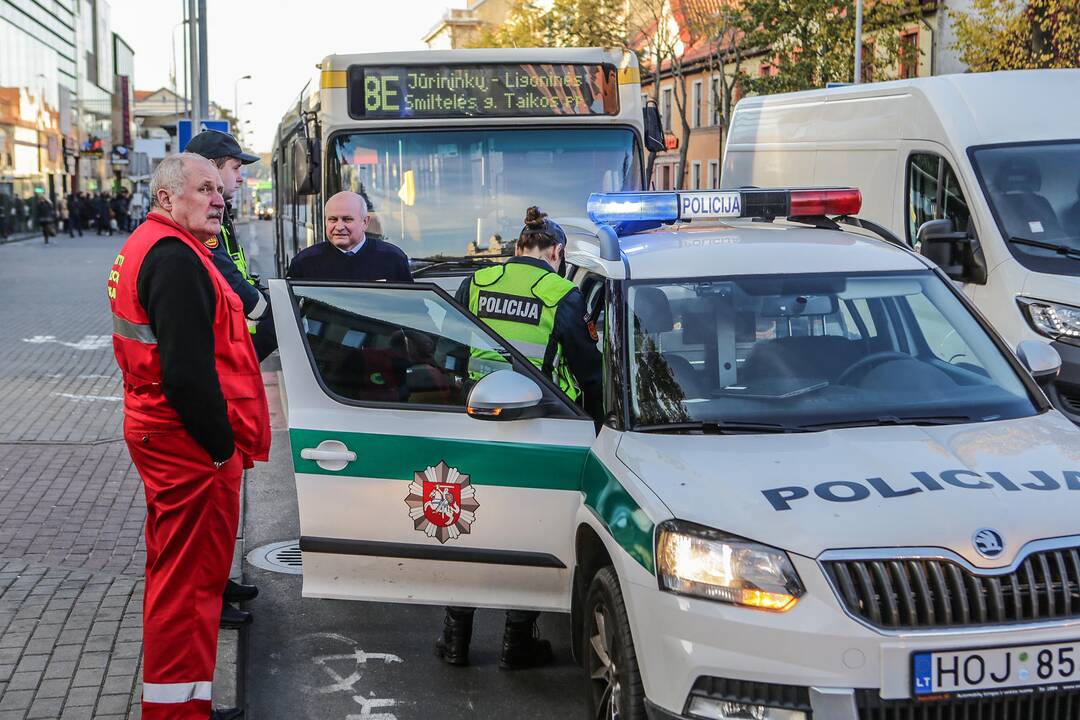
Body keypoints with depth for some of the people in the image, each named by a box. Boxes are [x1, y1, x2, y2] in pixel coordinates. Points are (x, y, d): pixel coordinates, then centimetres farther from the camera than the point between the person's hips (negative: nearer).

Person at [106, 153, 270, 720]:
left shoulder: (143, 246, 16)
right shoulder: (176, 259, -19)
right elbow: (188, 370, -26)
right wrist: (222, 446, -18)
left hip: (159, 434, 11)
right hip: (191, 440, -11)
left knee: (174, 568, 20)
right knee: (189, 576, -3)